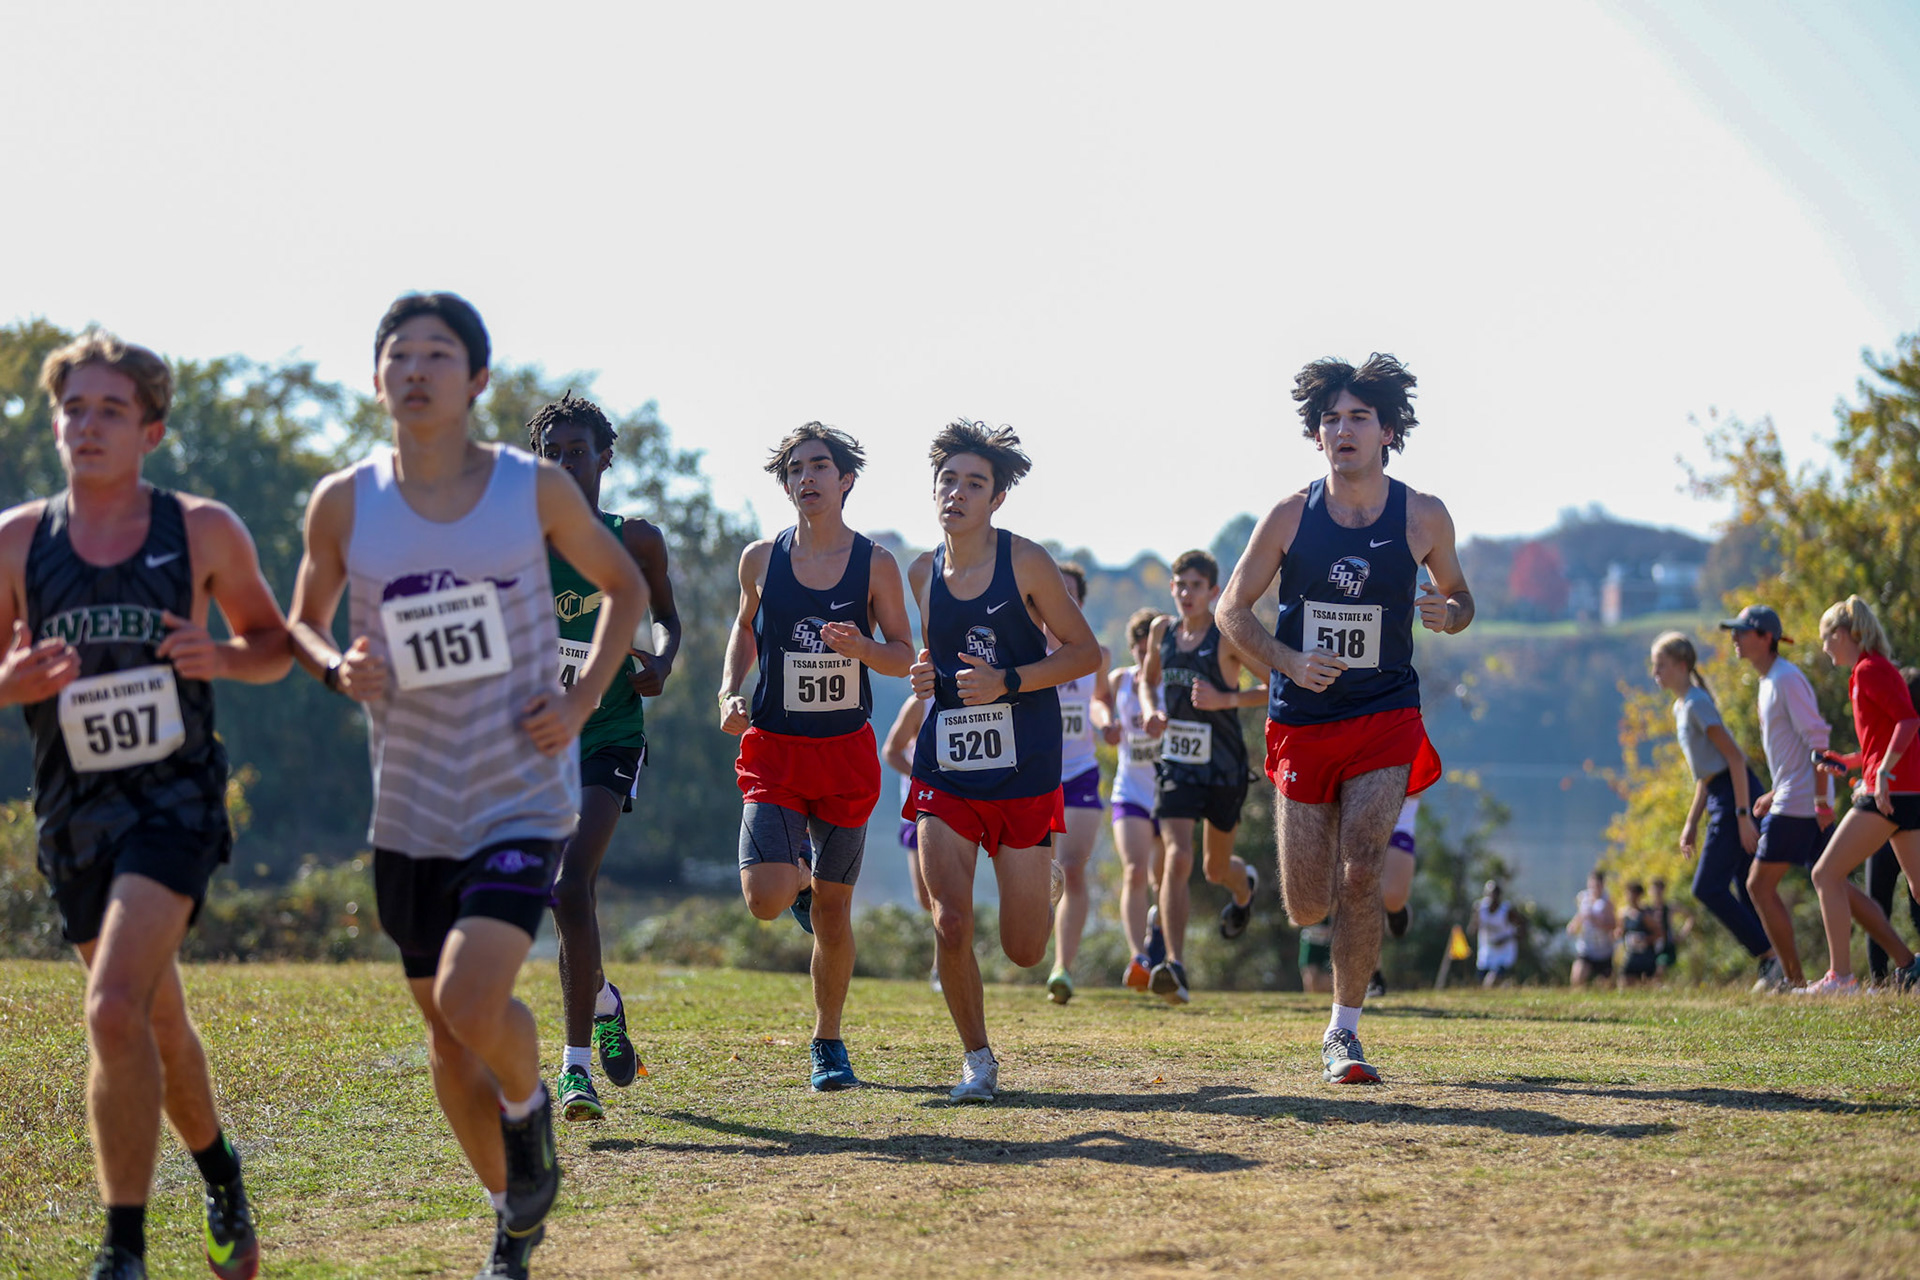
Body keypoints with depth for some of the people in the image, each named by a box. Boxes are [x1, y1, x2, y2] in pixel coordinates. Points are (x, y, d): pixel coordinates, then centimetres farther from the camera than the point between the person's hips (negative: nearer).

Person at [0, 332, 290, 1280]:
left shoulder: (203, 532, -2)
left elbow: (275, 646, 9)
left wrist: (223, 658, -12)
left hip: (176, 798, -3)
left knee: (115, 1011, -22)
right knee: (158, 1024, 15)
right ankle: (219, 1174, 43)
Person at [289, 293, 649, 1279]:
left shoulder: (536, 490, -5)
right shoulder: (345, 504, -3)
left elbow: (624, 587, 11)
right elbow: (302, 622, 12)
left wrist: (583, 698, -3)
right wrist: (337, 669, -11)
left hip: (524, 798, -3)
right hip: (410, 808, 3)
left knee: (471, 1000, -23)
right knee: (444, 1028, 11)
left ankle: (529, 1108, 11)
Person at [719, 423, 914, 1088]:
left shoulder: (875, 562, -2)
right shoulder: (761, 559, 1)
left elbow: (904, 657, 2)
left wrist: (859, 646, -19)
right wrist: (731, 690, 2)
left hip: (846, 751, 0)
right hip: (775, 748, 0)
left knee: (833, 911, 5)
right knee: (765, 900, -16)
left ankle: (828, 1041, 23)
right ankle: (798, 873, 21)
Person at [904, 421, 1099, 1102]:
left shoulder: (1025, 562, -6)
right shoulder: (924, 573, 6)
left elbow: (1085, 652, -4)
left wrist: (1006, 681, -16)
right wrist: (924, 674, 0)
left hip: (1023, 765, -3)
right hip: (946, 764, 3)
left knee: (1024, 951, 3)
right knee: (951, 923, -13)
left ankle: (1042, 886, 40)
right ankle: (977, 1058, 7)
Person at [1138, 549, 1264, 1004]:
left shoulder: (1229, 636, -11)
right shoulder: (1163, 630, 2)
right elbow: (1148, 677, 21)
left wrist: (1224, 699, -22)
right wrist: (1152, 709, -1)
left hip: (1224, 769, -2)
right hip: (1177, 766, 2)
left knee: (1216, 868, 15)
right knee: (1177, 859, -17)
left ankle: (1245, 886, 55)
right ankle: (1175, 968, -21)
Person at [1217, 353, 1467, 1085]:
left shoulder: (1423, 518, -3)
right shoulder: (1290, 518, -4)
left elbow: (1458, 595, 13)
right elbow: (1232, 610, 2)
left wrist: (1448, 614, -12)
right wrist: (1289, 662, -15)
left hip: (1386, 718, -1)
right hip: (1302, 720, 1)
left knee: (1360, 873, -18)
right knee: (1307, 909, 2)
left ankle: (1344, 1032, -4)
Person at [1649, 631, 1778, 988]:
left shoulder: (1696, 703, -12)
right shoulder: (1681, 707, 18)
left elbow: (1734, 757, -17)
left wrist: (1742, 815, -21)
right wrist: (1692, 822, 23)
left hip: (1736, 795, -10)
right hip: (1720, 797, 10)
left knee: (1708, 888, -12)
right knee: (1747, 892, 7)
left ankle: (1771, 957, -12)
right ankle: (1776, 969, 7)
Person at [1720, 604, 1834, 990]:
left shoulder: (1787, 679, -13)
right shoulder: (1769, 681, 17)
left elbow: (1817, 737, -19)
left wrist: (1821, 797, -23)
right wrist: (1777, 793, 23)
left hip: (1798, 802, -10)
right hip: (1797, 799, 10)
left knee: (1760, 886, -6)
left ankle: (1793, 978, -3)